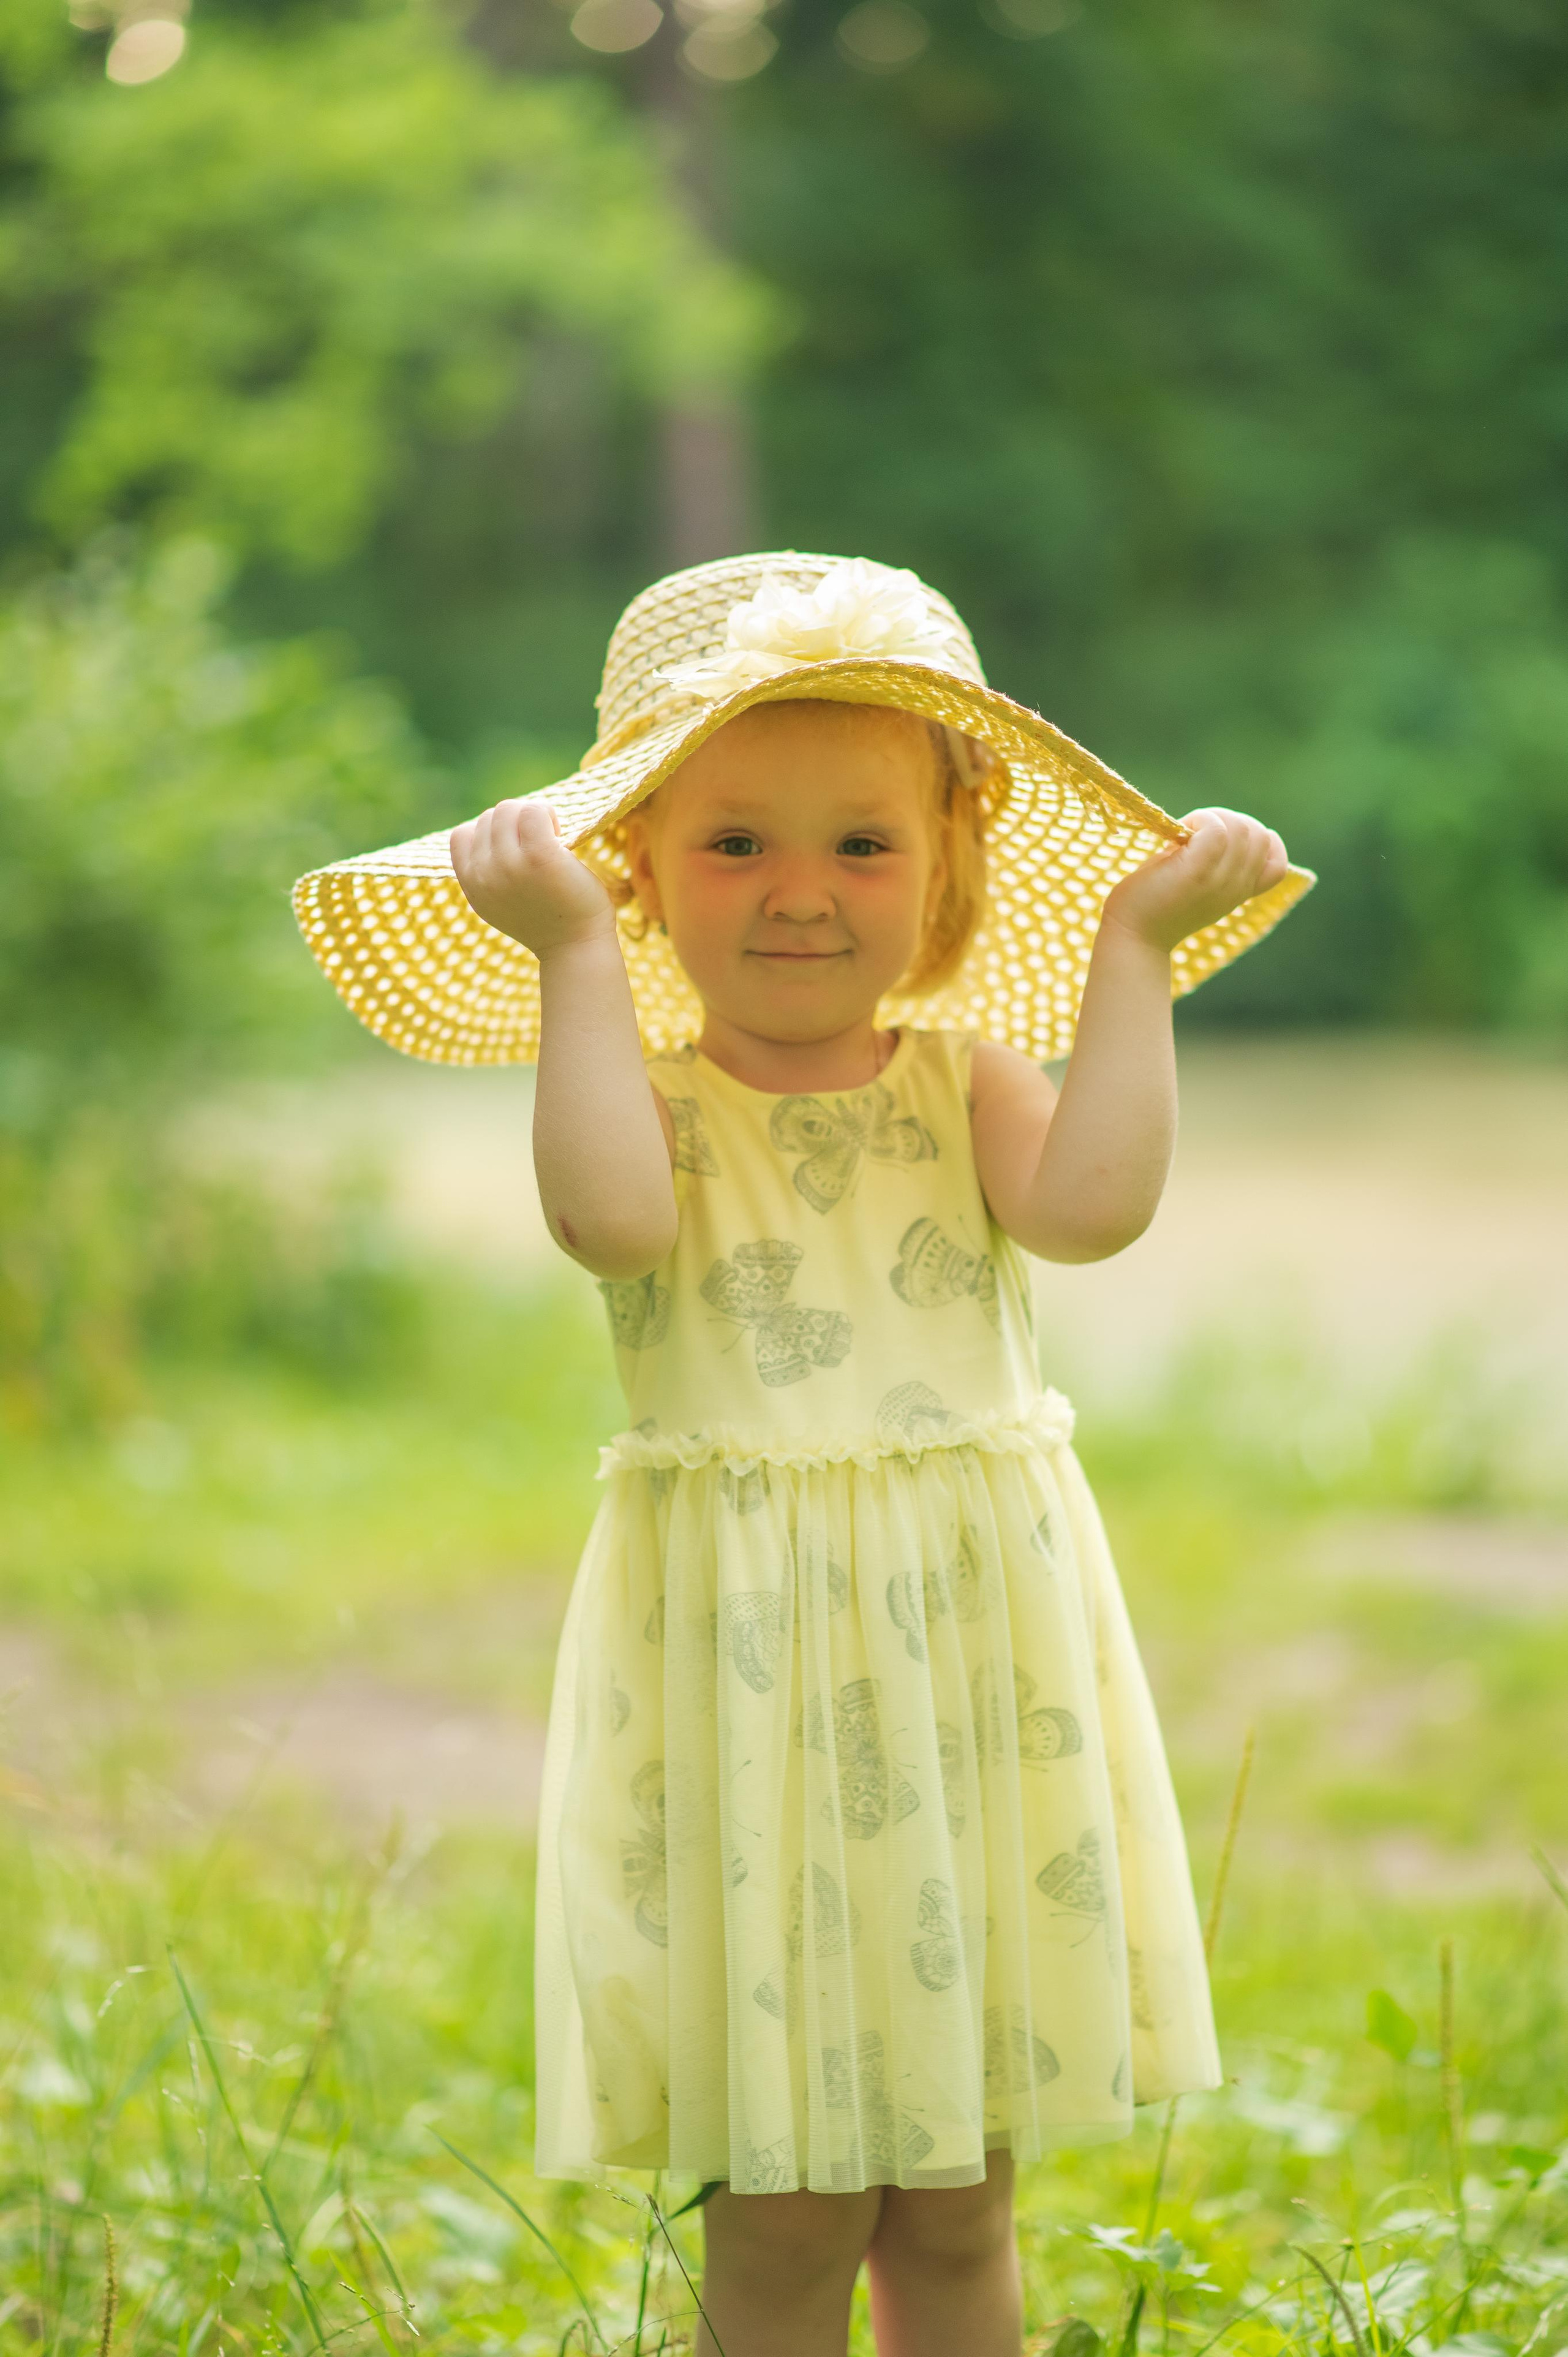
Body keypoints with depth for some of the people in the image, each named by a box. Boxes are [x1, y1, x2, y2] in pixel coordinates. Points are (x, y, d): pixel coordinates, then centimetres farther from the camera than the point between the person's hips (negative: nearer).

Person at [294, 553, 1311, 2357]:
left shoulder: (963, 1080, 5)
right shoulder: (647, 1093, -3)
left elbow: (1092, 1201, -16)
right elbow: (611, 1215, -26)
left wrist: (1133, 945, -11)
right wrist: (573, 950, -22)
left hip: (973, 1650, 3)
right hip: (746, 1658, -3)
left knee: (951, 2207, 14)